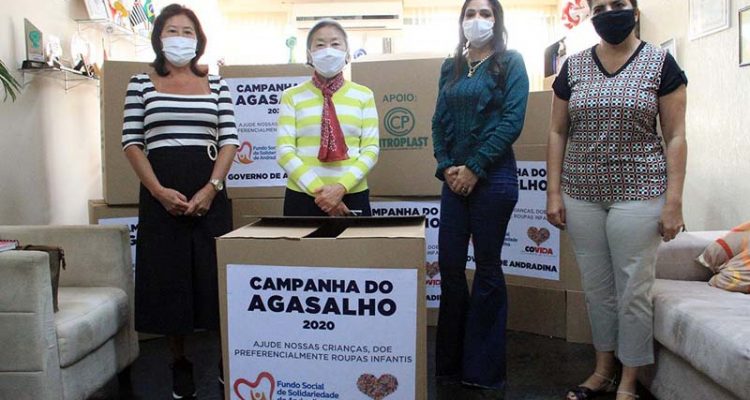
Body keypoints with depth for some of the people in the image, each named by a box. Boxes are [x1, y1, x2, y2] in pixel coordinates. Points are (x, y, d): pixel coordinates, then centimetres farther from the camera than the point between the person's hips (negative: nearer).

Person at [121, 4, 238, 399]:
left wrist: (212, 187, -11)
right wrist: (159, 190, -12)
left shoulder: (216, 84, 10)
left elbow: (229, 140, 4)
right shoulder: (141, 83, 7)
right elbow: (131, 142, 2)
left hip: (209, 192, 1)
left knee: (216, 276, 2)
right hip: (161, 194, 0)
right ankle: (179, 366, 19)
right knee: (168, 278, 5)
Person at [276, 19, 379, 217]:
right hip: (302, 196, 0)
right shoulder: (292, 97, 4)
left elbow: (371, 149, 1)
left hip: (353, 196, 1)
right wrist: (318, 189, -13)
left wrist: (342, 187, -13)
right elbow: (284, 151, -3)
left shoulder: (363, 95, 7)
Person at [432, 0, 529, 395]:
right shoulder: (451, 67, 15)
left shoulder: (511, 62, 2)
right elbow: (439, 121, 11)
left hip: (493, 177, -4)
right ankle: (450, 363, 20)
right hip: (453, 178, 5)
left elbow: (512, 121, -9)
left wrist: (474, 167, -13)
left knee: (487, 267, 2)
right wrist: (445, 166, -4)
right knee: (449, 266, 5)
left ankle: (485, 369, 16)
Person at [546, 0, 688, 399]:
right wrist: (554, 192, 2)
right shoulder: (573, 67, 7)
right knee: (596, 287, 12)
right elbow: (557, 132, 8)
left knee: (633, 290, 2)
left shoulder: (660, 63, -1)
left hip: (637, 193, -3)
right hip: (582, 194, 3)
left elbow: (675, 136, -3)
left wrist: (673, 201, -8)